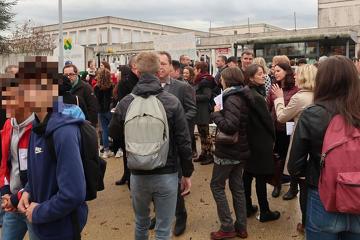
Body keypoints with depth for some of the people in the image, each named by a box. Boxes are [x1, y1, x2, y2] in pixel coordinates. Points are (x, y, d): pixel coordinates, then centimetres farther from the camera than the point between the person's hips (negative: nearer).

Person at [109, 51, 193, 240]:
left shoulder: (125, 103, -7)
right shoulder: (172, 102, -13)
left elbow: (113, 132, 9)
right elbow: (183, 141, -10)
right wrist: (187, 173, 1)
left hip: (138, 174, 3)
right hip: (167, 174, -2)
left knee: (141, 222, 25)